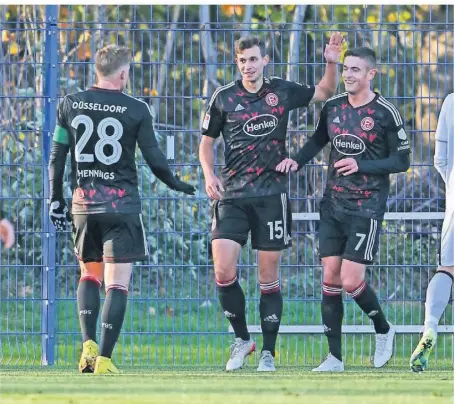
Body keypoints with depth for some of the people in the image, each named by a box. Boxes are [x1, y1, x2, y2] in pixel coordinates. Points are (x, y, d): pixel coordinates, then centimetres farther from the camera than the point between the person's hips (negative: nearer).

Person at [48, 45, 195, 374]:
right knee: (117, 283, -1)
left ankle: (88, 345, 2)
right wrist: (176, 184, 16)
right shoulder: (136, 110, -6)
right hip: (122, 205, -3)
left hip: (83, 204, 3)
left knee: (90, 275, 19)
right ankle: (104, 359, -8)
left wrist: (56, 200, 15)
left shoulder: (71, 105, 3)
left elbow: (57, 156, 6)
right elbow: (154, 159, -3)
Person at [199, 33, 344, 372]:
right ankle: (242, 338, 8)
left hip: (271, 194, 0)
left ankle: (268, 352, 11)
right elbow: (207, 141, 13)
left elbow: (325, 92, 18)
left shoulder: (282, 92, 3)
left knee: (269, 276, 2)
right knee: (223, 270, -12)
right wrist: (209, 175, -3)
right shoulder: (223, 98, 2)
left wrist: (332, 63, 1)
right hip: (232, 195, 0)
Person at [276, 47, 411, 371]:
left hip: (367, 208, -5)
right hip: (333, 204, 5)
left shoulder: (385, 113, -9)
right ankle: (334, 357, 7)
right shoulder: (333, 107, 6)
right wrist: (297, 161, 4)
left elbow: (402, 161, -7)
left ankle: (384, 330, 17)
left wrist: (361, 166, -19)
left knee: (351, 281, -11)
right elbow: (319, 140, 22)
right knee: (330, 278, 1)